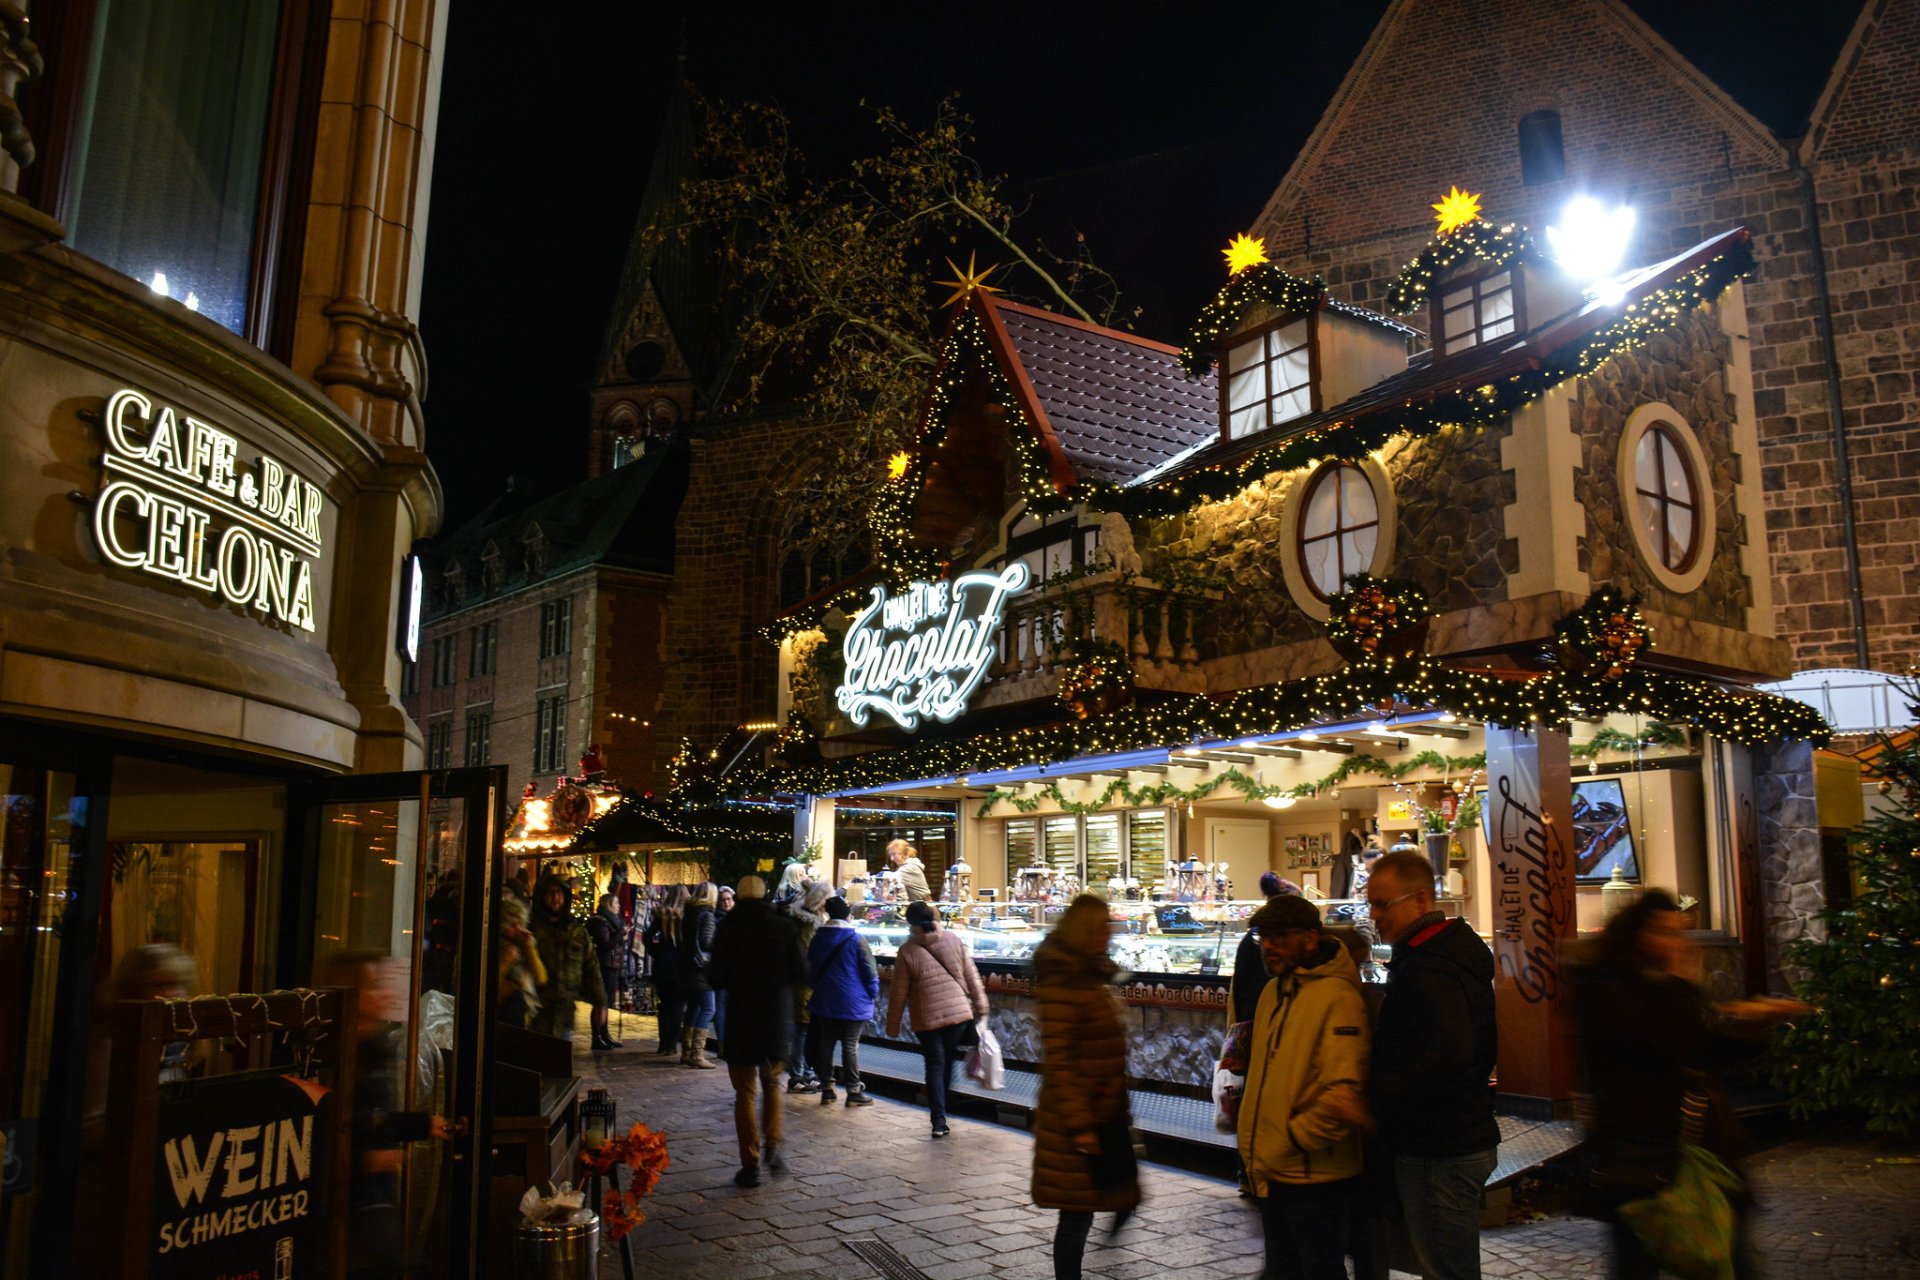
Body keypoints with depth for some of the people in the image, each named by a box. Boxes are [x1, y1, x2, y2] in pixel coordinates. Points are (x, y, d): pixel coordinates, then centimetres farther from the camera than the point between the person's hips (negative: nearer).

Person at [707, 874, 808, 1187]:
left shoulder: (727, 930, -8)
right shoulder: (784, 927, -5)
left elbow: (716, 979, -7)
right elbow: (801, 973, -3)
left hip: (741, 1020, -1)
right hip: (777, 1020, 2)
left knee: (745, 1092, 8)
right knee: (772, 1083, 22)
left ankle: (750, 1164, 6)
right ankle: (773, 1144, 7)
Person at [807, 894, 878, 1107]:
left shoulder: (818, 938, 3)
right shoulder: (856, 940, -13)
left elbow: (810, 969, 14)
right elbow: (870, 971, -10)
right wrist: (872, 994, 3)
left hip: (824, 1001, 4)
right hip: (852, 1003, -4)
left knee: (825, 1044, 11)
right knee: (850, 1046, 1)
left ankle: (826, 1089, 15)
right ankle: (854, 1091, 5)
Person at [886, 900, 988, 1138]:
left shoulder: (907, 951, -8)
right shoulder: (954, 941, -2)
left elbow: (898, 993, -3)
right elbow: (972, 977, 2)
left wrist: (892, 1026, 7)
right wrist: (981, 1006, 13)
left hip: (927, 1018, -2)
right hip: (959, 1013, 2)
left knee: (935, 1066, 6)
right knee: (948, 1062, 17)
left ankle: (939, 1120, 1)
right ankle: (940, 1108, 25)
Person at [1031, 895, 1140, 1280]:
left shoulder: (1094, 977, 10)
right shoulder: (1062, 981, -18)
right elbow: (1058, 1061, -21)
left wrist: (1119, 1111, 20)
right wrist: (1079, 1125, -22)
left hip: (1107, 1115, 9)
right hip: (1080, 1121, -9)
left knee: (1124, 1197, 13)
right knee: (1078, 1212, 1)